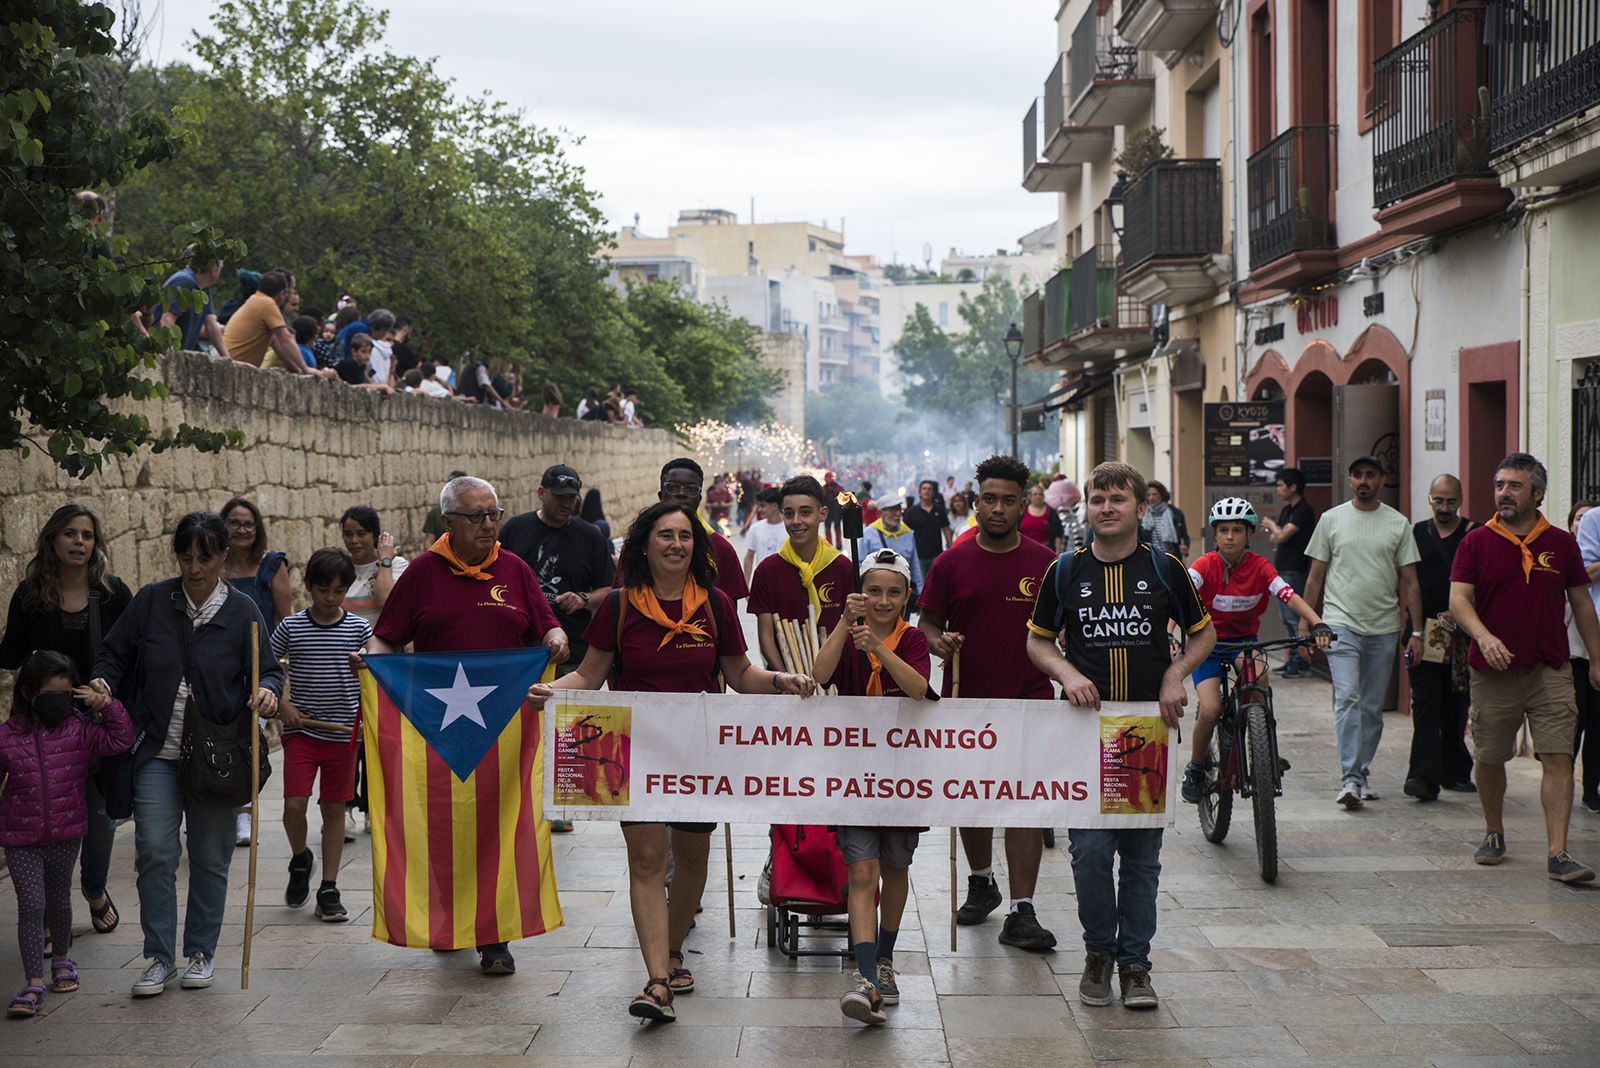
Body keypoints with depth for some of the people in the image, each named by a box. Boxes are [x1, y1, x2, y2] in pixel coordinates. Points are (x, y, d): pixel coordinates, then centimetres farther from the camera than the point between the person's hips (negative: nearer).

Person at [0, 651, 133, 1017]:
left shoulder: (79, 730, -3)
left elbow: (120, 740, -5)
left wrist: (106, 705, -14)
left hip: (66, 835, 2)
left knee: (59, 900, 18)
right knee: (31, 905, -8)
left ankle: (61, 960, 40)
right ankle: (34, 984, -6)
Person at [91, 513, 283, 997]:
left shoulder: (242, 611, -1)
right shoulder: (152, 601, 1)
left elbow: (269, 670, 1)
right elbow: (114, 653, 10)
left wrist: (267, 690, -21)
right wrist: (102, 681, -11)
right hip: (159, 752, 0)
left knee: (210, 857, 7)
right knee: (155, 851, -9)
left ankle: (201, 953, 22)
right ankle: (159, 957, 3)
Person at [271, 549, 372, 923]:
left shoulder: (359, 628, 0)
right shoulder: (292, 627, -1)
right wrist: (281, 702, -5)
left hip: (342, 733, 1)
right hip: (301, 730, -1)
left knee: (334, 809, 6)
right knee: (294, 805, -11)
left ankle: (328, 891, 14)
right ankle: (300, 859, 20)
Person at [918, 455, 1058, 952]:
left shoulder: (1046, 564, 1)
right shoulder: (952, 562, 1)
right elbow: (928, 622, 5)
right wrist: (939, 643, -17)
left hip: (1028, 697, -2)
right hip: (967, 697, 2)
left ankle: (1021, 912, -9)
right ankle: (981, 882, 39)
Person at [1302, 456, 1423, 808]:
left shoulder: (1398, 524, 6)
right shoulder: (1331, 519, 4)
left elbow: (1409, 582, 6)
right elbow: (1315, 578, 8)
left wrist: (1416, 631, 1)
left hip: (1383, 629, 2)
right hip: (1342, 624, -2)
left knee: (1372, 707, 8)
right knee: (1348, 699, -14)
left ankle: (1361, 774, 19)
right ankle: (1350, 779, -18)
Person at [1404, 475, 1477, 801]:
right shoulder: (1416, 534, 10)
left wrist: (1455, 614, -19)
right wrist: (1416, 626, 3)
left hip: (1461, 631, -1)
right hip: (1423, 628, 1)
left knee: (1456, 703, 9)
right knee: (1425, 701, -9)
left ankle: (1455, 771, 23)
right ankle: (1424, 774, -16)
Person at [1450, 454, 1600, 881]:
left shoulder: (1561, 543, 7)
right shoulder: (1476, 542, 2)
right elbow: (1458, 599, -7)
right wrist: (1484, 636, -25)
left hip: (1550, 671, 0)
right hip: (1493, 671, 0)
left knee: (1558, 758, -9)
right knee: (1490, 758, 9)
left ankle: (1557, 854, -11)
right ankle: (1494, 834, 31)